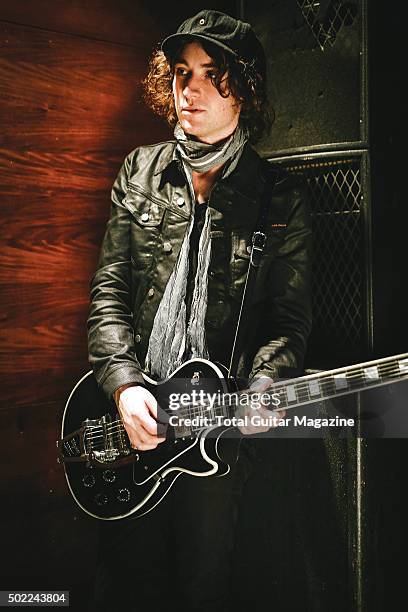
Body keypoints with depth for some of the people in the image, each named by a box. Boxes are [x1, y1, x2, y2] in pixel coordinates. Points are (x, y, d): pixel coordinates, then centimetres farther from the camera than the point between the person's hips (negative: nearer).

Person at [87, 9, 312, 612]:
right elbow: (109, 291, 1)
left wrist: (259, 394, -21)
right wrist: (124, 384, -12)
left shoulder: (281, 197, -3)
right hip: (133, 420, 2)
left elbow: (289, 320, -3)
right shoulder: (141, 171, 4)